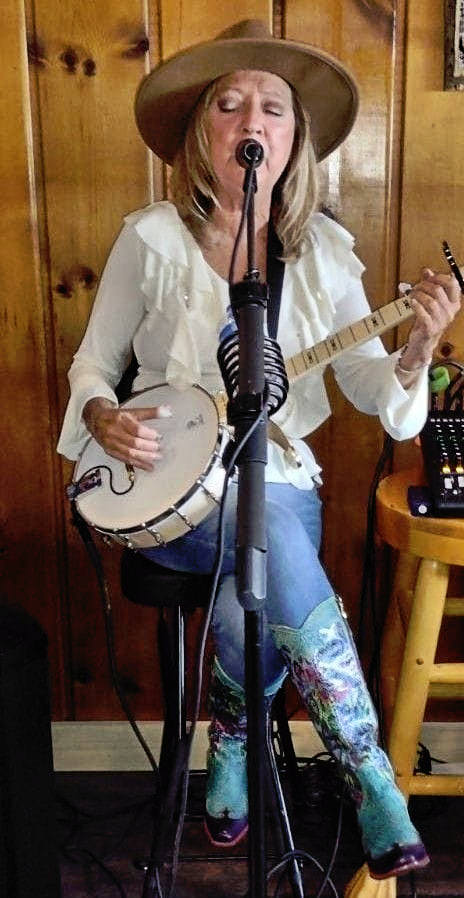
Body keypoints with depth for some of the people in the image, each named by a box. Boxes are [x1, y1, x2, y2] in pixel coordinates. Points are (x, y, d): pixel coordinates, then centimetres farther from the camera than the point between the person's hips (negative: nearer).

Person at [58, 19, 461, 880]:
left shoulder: (322, 248, 1)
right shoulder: (152, 238, -4)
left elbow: (366, 382, -2)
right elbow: (91, 366, 4)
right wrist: (104, 419, -17)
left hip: (279, 480, 2)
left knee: (247, 598, -28)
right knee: (272, 532, -32)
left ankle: (232, 744, 4)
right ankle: (372, 780, -15)